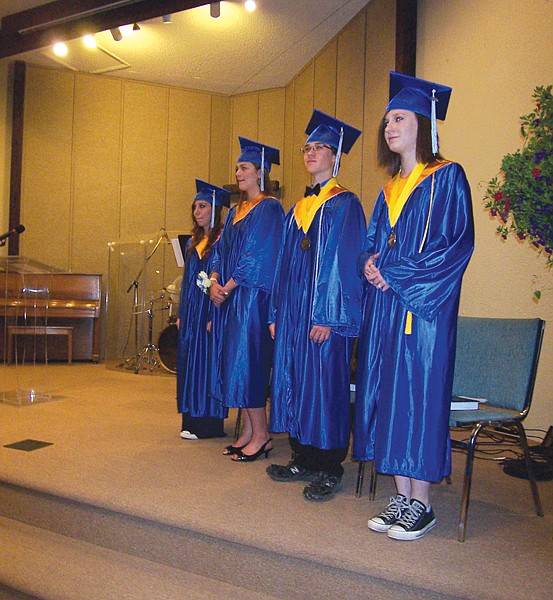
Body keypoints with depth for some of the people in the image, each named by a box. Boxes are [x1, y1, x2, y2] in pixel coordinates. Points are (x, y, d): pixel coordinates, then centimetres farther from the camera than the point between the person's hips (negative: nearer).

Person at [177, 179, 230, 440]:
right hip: (190, 311, 8)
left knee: (205, 363, -5)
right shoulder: (194, 241, 16)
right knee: (189, 363, 10)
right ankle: (193, 419, 19)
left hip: (209, 310, -8)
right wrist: (181, 313, 14)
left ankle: (208, 423, 4)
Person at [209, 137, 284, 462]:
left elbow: (260, 256, -15)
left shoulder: (269, 208, -7)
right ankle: (248, 432, 16)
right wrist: (215, 282, -3)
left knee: (247, 361, -7)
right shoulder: (235, 211, 18)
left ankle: (261, 435, 3)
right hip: (231, 297, 8)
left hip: (254, 296, -8)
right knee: (235, 361, 8)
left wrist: (228, 287, -13)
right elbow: (222, 251, 15)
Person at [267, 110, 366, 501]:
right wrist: (276, 314, 13)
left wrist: (327, 316, -18)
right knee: (293, 380, 9)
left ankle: (330, 469, 9)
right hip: (293, 309, 8)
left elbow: (345, 263, -12)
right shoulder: (298, 209, 17)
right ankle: (304, 460, 22)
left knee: (325, 383, -4)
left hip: (325, 311, -8)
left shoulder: (345, 204, -4)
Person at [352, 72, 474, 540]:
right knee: (387, 392, 6)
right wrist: (370, 263, -3)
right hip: (383, 304, 7)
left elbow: (457, 243, -12)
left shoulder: (447, 177, -3)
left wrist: (395, 273, -14)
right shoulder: (390, 188, 18)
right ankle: (402, 496, 17)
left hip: (423, 305, -7)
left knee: (419, 392, -4)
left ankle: (421, 504, 9)